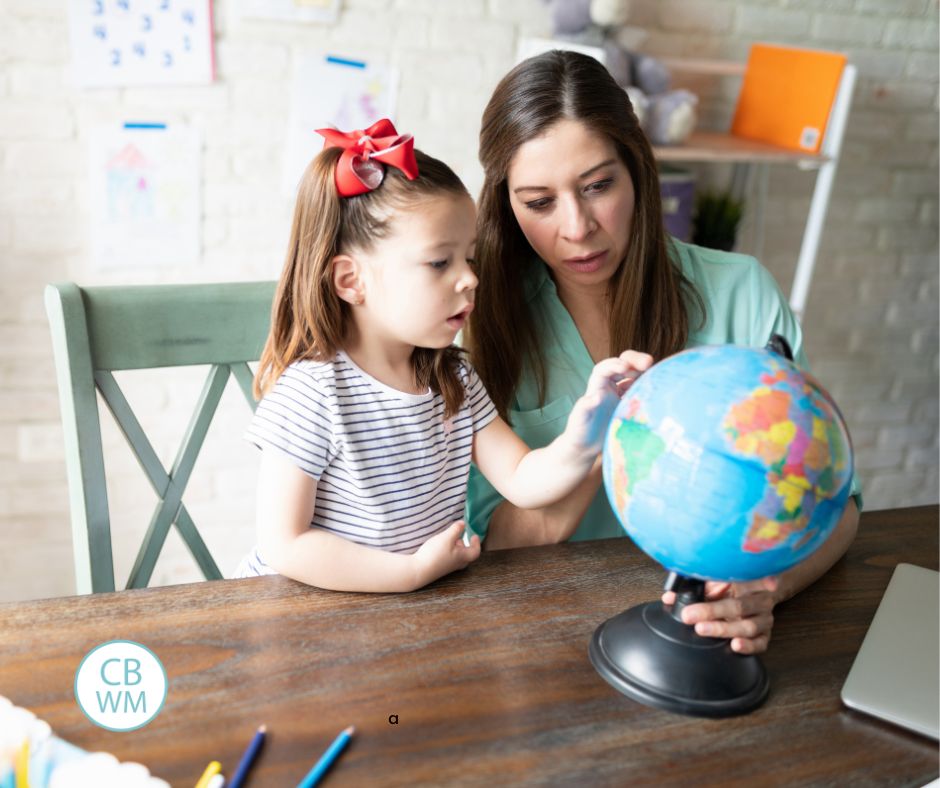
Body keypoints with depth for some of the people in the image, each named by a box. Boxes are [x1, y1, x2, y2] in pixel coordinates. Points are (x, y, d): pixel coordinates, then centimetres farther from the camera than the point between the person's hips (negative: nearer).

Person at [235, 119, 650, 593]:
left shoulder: (454, 380, 2)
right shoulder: (311, 394, -19)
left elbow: (523, 482, -1)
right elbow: (283, 545, -17)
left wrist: (588, 421, -18)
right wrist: (415, 571, -18)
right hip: (311, 610, -3)